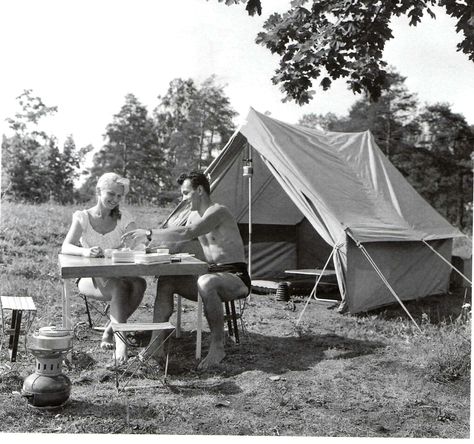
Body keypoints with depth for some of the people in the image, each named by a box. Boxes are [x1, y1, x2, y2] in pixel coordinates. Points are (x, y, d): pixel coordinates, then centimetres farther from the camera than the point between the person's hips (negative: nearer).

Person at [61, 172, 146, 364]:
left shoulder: (123, 217, 5)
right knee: (118, 287, -34)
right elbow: (65, 247, -16)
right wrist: (85, 251, -38)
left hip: (119, 275, 3)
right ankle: (121, 339, -30)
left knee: (139, 283, -30)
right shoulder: (83, 217, -1)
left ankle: (110, 330, -13)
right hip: (91, 278, -3)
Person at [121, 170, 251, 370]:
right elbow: (179, 241, 19)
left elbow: (185, 234, -28)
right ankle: (155, 344, -13)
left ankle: (218, 346, -27)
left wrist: (149, 233, -25)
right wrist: (151, 241, 4)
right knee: (166, 281, -7)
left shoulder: (217, 212, -15)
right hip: (213, 274, 9)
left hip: (236, 277, -9)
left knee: (206, 282, -40)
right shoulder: (194, 215, 15)